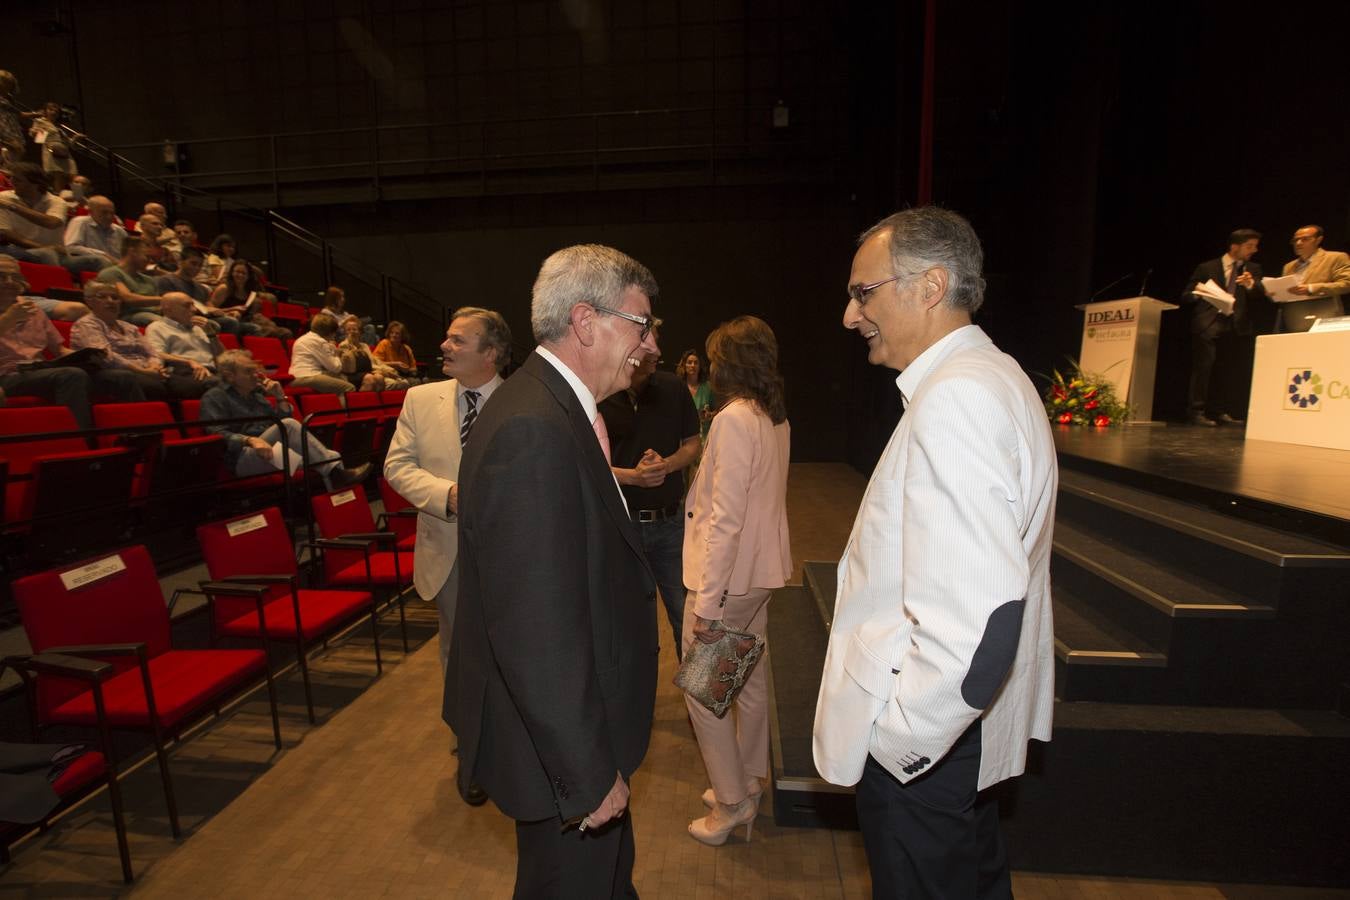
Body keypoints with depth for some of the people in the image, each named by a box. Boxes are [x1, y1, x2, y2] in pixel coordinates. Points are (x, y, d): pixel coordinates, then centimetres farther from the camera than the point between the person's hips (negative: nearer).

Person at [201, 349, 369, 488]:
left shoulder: (256, 394, 24)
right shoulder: (214, 397, 3)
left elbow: (283, 420, 23)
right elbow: (218, 434, -12)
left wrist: (280, 397, 9)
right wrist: (250, 440, -29)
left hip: (269, 451, 7)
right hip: (243, 458, -7)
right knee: (288, 426, -31)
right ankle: (334, 474, -37)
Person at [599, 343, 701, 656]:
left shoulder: (672, 388, -1)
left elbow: (692, 444, 7)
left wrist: (666, 465, -13)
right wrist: (632, 476, -21)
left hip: (671, 521, 2)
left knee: (686, 616, 11)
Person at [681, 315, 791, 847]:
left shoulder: (734, 419, -21)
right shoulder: (777, 418, 6)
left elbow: (725, 518, -23)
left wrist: (707, 603, -19)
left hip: (729, 573, -9)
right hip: (761, 569, 9)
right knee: (749, 677, 21)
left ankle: (732, 804, 22)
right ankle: (749, 782, 39)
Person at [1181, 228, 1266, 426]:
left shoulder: (1253, 269, 18)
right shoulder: (1207, 268, 8)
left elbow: (1261, 297, 7)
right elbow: (1187, 295, 6)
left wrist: (1250, 285, -12)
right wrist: (1201, 294, -15)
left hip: (1237, 325, 4)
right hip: (1209, 324, -4)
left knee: (1229, 369, 3)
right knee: (1204, 365, -14)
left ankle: (1220, 411, 11)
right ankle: (1198, 411, -14)